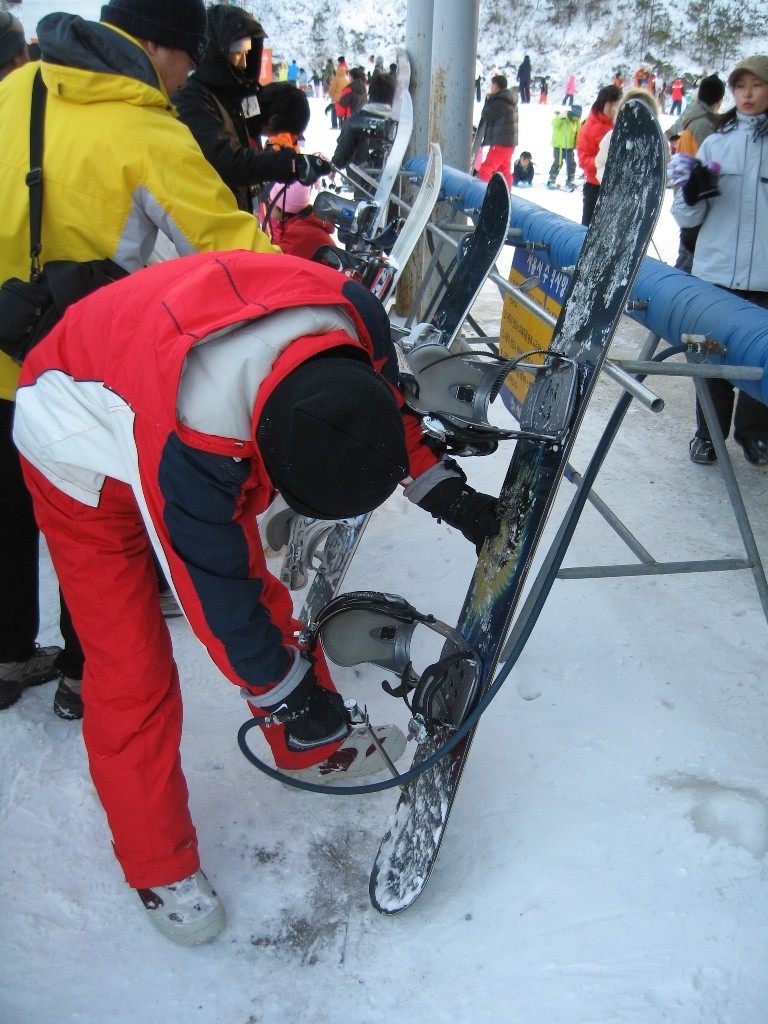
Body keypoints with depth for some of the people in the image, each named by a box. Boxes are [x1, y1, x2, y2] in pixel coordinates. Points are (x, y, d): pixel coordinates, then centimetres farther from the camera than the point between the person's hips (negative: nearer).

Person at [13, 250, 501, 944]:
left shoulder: (356, 314, -28)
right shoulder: (187, 445, -45)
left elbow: (387, 401, -3)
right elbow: (213, 589, -29)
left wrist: (444, 490, -3)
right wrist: (286, 689, -16)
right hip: (91, 462, -6)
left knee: (265, 600, 11)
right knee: (132, 671, -5)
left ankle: (314, 750, 36)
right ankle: (158, 866, 16)